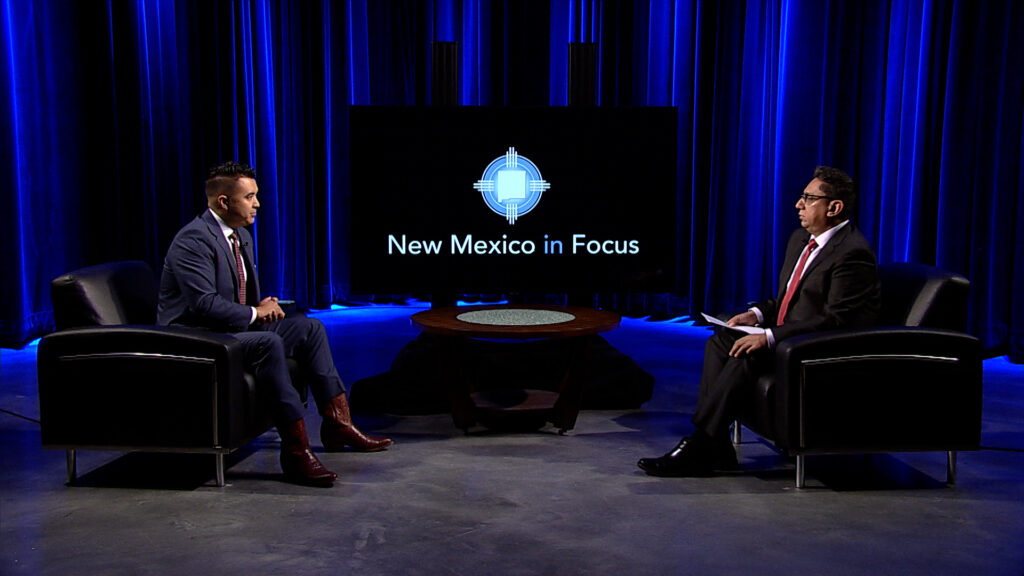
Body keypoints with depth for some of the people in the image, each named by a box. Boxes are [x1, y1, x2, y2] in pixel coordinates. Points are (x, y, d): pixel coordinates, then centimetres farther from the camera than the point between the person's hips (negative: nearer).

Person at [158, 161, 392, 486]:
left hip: (234, 327, 10)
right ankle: (295, 450, -33)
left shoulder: (241, 236, 12)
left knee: (310, 328, 1)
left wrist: (264, 306, -1)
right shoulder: (193, 240, -18)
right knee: (269, 343, -34)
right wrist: (255, 313, -16)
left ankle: (337, 424, 0)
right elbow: (204, 304, -28)